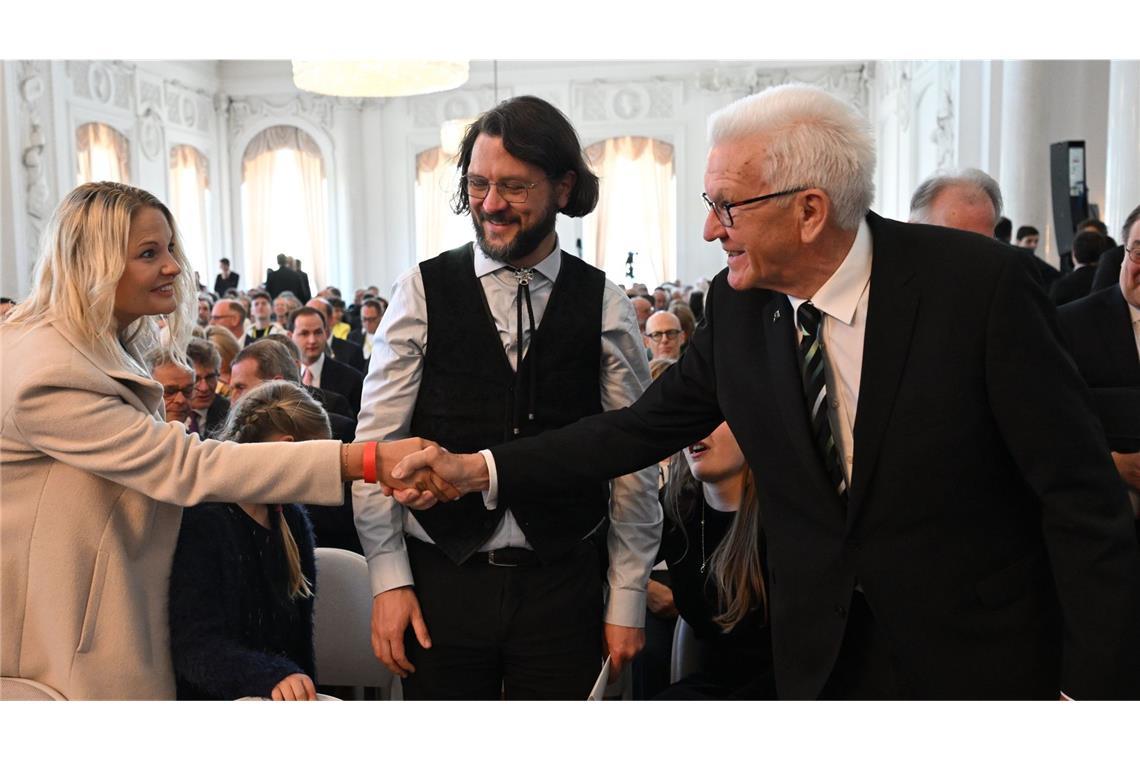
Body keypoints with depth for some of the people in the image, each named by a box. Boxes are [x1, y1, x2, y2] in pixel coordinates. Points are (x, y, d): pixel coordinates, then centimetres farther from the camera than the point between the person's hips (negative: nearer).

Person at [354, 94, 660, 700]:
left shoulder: (605, 305, -1)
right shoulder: (421, 293, -2)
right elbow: (377, 445, -1)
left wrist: (627, 601, 1)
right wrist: (389, 581, -5)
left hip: (564, 585, 1)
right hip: (441, 580, 0)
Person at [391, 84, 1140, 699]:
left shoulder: (979, 281, -20)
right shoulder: (737, 306, -8)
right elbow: (643, 427, -1)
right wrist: (476, 469, -8)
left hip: (980, 651, -3)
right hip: (821, 652, 4)